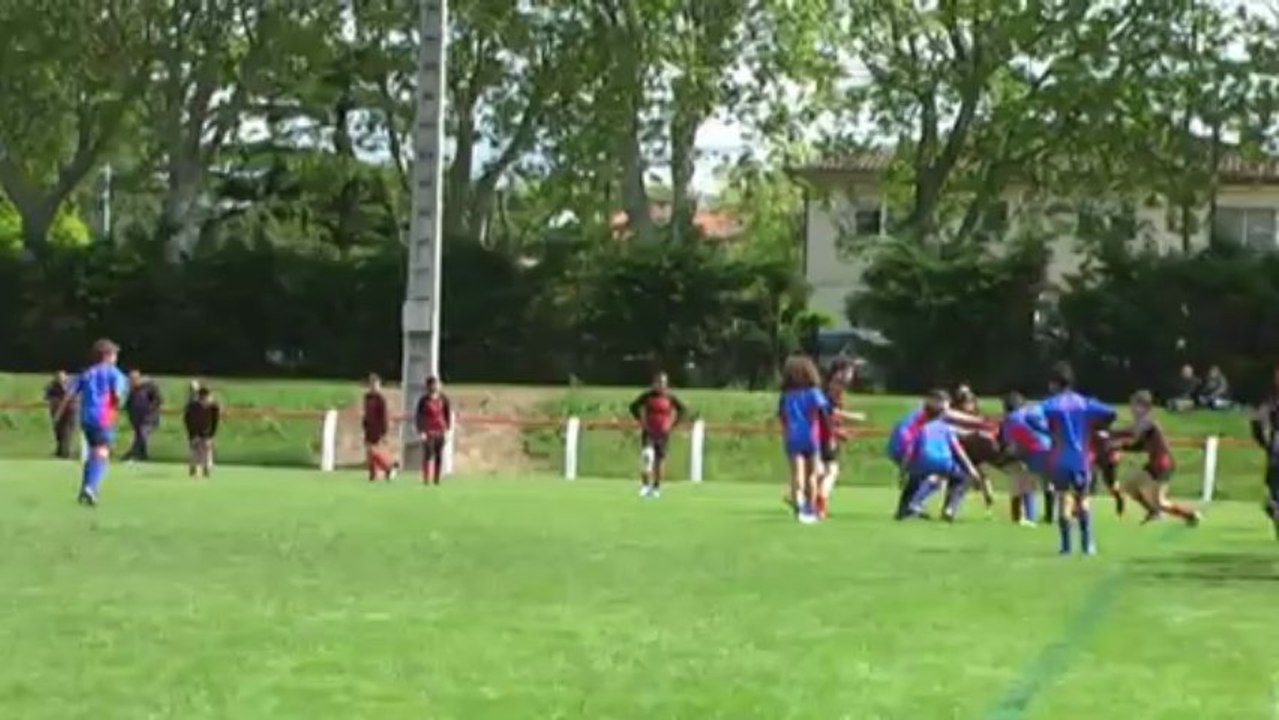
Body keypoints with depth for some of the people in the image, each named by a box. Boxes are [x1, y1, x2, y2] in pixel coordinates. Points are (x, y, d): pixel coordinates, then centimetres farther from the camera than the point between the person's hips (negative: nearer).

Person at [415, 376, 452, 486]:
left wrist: (447, 429, 6)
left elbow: (448, 413, 12)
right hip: (428, 432, -4)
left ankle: (437, 480, 9)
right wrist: (420, 431, -12)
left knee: (439, 456, 3)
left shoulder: (443, 399, 5)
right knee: (428, 455, -8)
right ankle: (426, 480, -6)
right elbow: (418, 417, -5)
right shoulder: (424, 400, -5)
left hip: (440, 431, 4)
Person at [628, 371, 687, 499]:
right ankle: (645, 485, -13)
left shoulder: (670, 397, -2)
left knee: (660, 460, 4)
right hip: (648, 432, -1)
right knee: (647, 455, -20)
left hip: (663, 433, 1)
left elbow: (683, 410, 7)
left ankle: (656, 488, 18)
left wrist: (672, 424, -2)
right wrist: (641, 421, -2)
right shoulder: (647, 395, -2)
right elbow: (634, 407, 8)